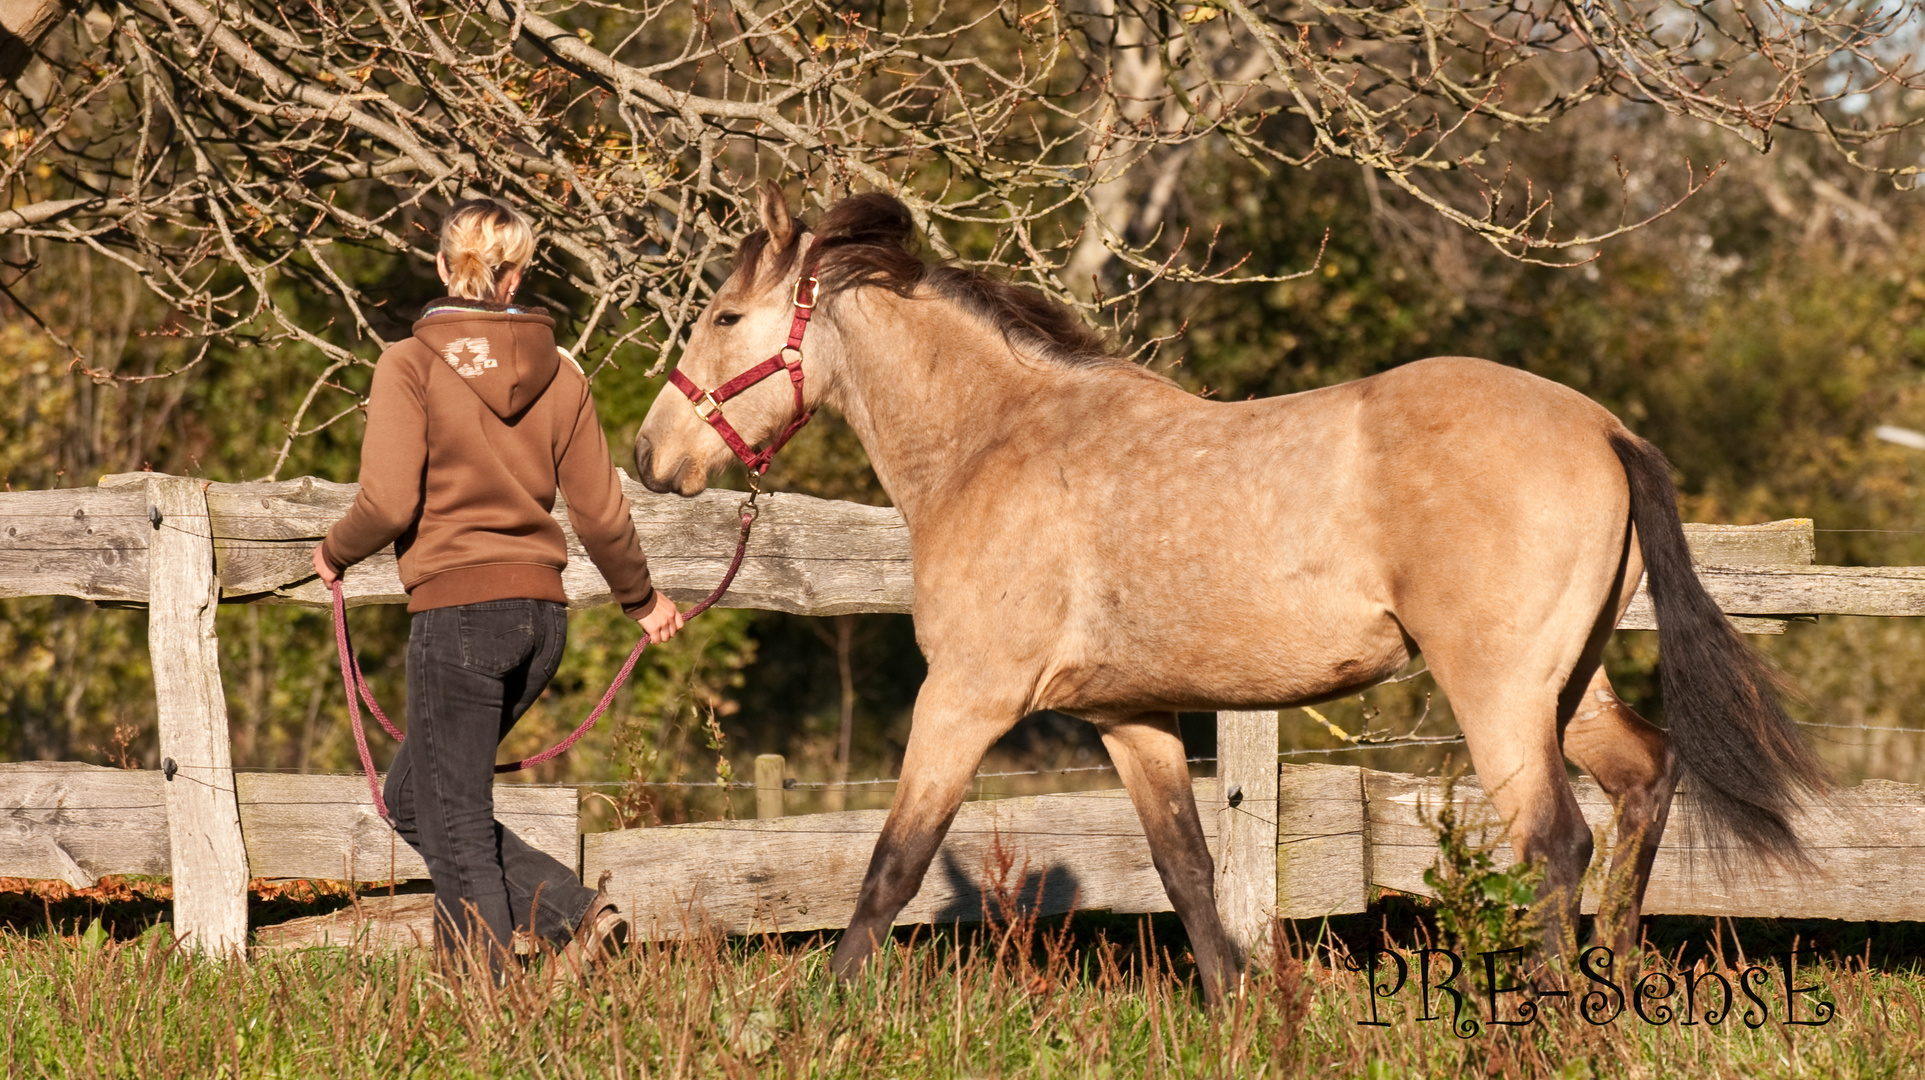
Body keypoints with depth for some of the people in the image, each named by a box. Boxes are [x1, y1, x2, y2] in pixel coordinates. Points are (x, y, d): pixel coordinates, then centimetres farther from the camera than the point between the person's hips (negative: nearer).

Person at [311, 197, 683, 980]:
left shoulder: (412, 365, -7)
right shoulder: (558, 373, 7)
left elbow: (388, 503, -15)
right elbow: (601, 514, 9)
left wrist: (335, 552, 6)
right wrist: (641, 599, 26)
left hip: (458, 609, -6)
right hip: (543, 615, 6)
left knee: (455, 824, 3)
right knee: (412, 797, 19)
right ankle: (577, 911, 7)